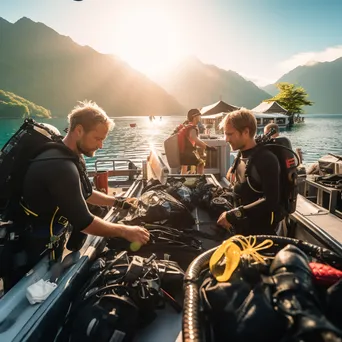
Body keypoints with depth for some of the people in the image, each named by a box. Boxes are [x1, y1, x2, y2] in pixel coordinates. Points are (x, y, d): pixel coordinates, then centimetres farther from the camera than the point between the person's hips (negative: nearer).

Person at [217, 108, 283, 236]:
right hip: (241, 228, 8)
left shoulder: (266, 159, -20)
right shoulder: (241, 156, 7)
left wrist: (233, 215, -26)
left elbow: (270, 201, -28)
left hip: (260, 232, -8)